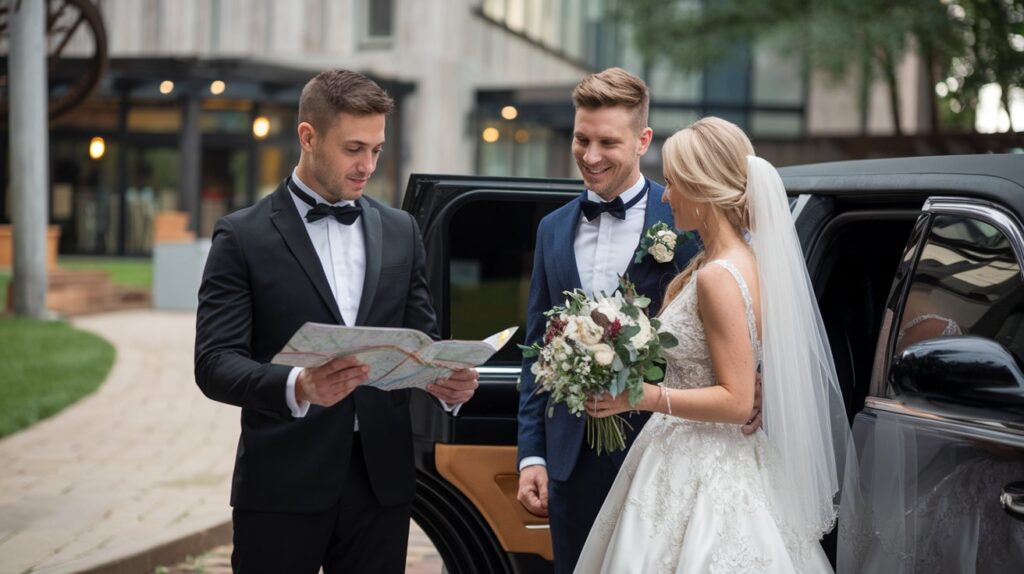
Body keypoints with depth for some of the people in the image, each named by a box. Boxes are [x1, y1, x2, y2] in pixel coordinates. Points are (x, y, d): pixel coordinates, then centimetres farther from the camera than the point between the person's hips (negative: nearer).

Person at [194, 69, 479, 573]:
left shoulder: (400, 231, 12)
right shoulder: (243, 237, -2)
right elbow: (215, 363, -10)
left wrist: (447, 379, -9)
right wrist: (296, 386, -28)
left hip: (381, 480, 4)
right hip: (283, 487, -4)